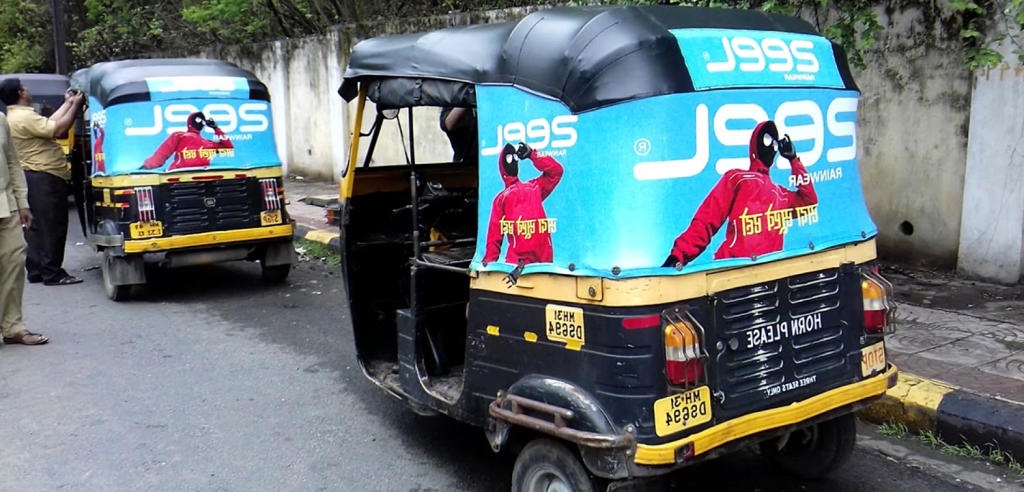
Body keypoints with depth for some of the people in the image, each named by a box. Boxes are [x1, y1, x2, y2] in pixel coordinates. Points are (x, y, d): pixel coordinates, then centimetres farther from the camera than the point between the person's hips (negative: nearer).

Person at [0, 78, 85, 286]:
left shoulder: (17, 116, 16)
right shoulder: (24, 117, -17)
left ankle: (36, 270, 20)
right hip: (45, 178, -11)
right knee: (52, 226, -6)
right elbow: (58, 129, -21)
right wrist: (75, 105, -11)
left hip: (35, 178, 11)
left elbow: (49, 123, 19)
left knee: (36, 227, 14)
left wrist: (68, 103, 21)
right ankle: (53, 273, -3)